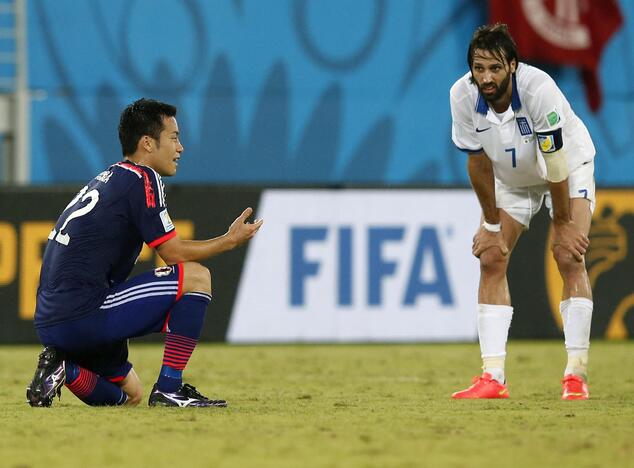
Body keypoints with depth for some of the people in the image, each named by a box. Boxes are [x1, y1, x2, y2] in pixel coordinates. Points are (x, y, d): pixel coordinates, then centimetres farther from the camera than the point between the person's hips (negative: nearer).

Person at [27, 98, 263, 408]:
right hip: (84, 315, -10)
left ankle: (63, 368, 4)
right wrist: (230, 240, 5)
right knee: (196, 276, -6)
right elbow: (173, 252, -7)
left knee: (130, 396, 28)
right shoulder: (141, 178, -7)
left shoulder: (104, 181, 22)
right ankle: (169, 389, -7)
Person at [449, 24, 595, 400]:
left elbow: (555, 162, -29)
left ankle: (576, 375, -17)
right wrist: (492, 223, -7)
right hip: (512, 178, 4)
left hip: (570, 165, -4)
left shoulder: (539, 88, -37)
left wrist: (563, 225, -23)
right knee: (491, 259, -9)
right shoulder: (463, 96, -25)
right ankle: (493, 377, -10)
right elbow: (478, 161, -12)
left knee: (569, 257, -19)